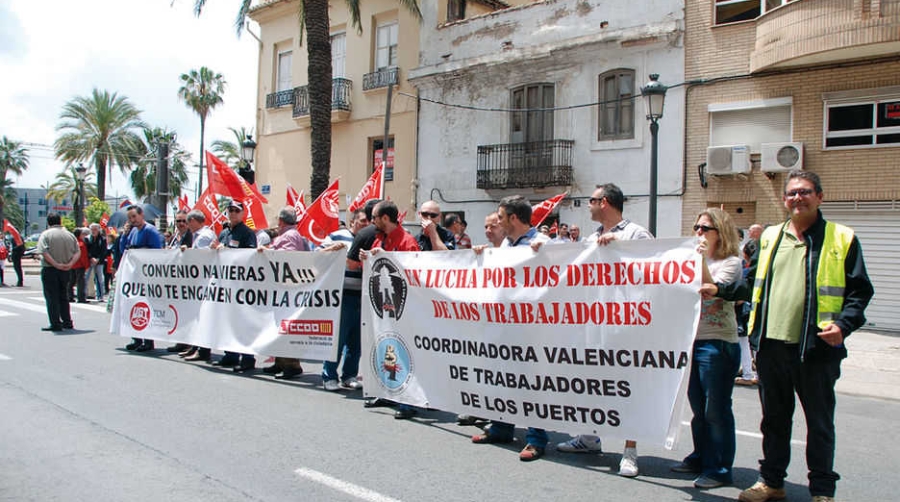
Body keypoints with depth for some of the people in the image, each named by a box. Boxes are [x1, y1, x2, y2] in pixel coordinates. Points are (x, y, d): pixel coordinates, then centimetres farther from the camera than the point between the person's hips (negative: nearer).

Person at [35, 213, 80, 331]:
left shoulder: (46, 234, -7)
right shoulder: (69, 235, 7)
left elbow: (44, 252, -19)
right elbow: (78, 252, 1)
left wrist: (56, 264, -18)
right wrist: (70, 264, -8)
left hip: (49, 270, -5)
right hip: (65, 271, 5)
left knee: (52, 297, 0)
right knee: (63, 296, 16)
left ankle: (56, 324, -2)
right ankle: (67, 322, 18)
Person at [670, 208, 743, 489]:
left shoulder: (731, 262, -5)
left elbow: (713, 290, -20)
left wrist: (703, 261, -25)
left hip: (717, 343, -7)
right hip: (691, 340, 7)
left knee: (716, 409, 0)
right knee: (697, 406, 16)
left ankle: (719, 469, 10)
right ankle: (701, 458, 30)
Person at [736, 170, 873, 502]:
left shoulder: (842, 239, 1)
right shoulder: (769, 237, 13)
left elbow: (859, 290, -1)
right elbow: (752, 281, 20)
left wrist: (844, 324, -14)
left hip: (815, 347, -4)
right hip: (771, 345, 4)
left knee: (820, 423, 8)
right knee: (774, 419, 15)